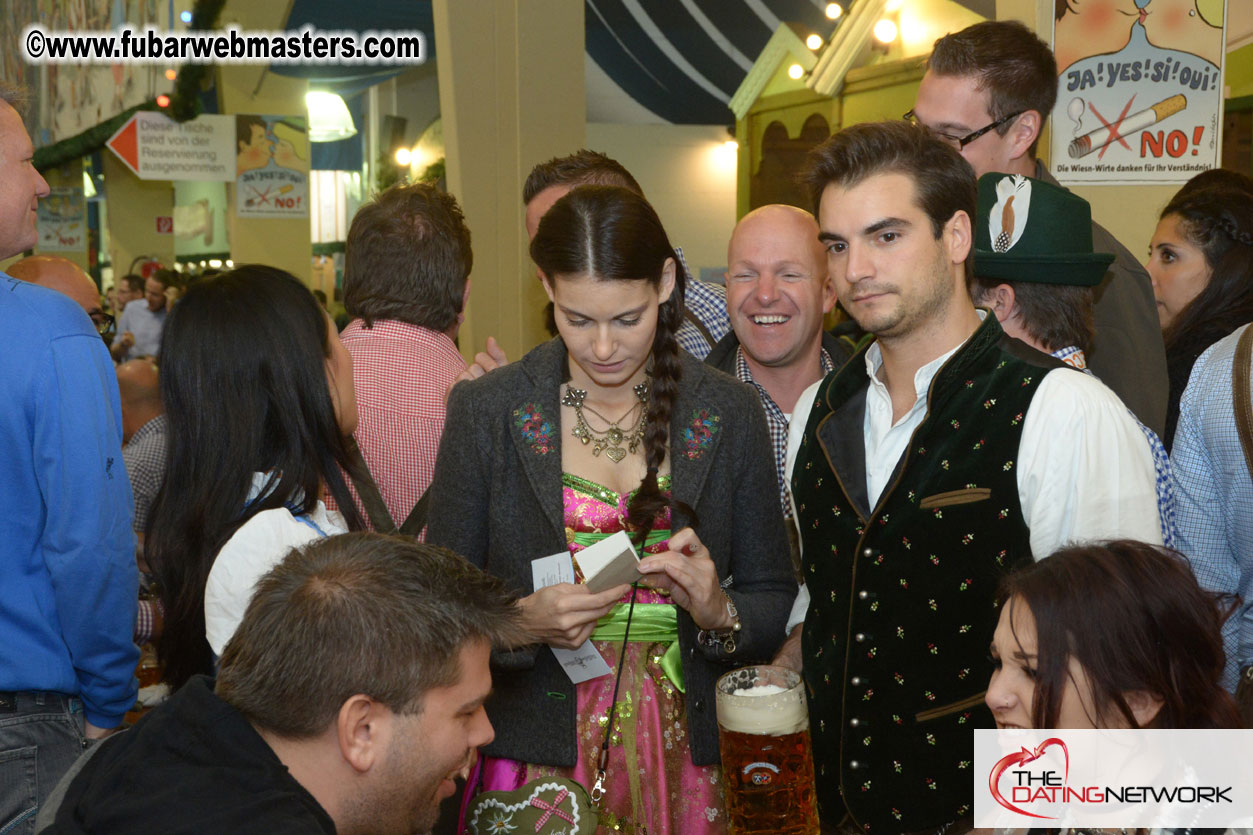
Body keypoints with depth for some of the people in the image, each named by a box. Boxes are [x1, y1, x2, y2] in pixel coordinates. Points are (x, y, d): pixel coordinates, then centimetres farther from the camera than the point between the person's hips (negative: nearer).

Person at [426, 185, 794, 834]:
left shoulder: (729, 413, -1)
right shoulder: (485, 411, -4)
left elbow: (776, 604, 4)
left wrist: (719, 613, -17)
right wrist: (523, 621, -21)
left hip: (686, 758, 2)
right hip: (537, 758, -1)